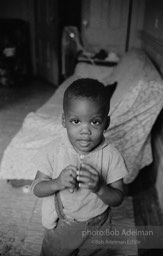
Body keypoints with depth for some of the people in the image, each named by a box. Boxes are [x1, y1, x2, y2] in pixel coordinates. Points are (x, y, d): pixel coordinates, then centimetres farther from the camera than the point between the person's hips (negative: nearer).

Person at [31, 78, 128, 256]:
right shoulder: (53, 151, -20)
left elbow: (118, 198, -15)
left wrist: (99, 188, -35)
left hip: (97, 229, 1)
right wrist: (57, 183, -34)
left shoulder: (111, 156, -20)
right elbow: (37, 189, -13)